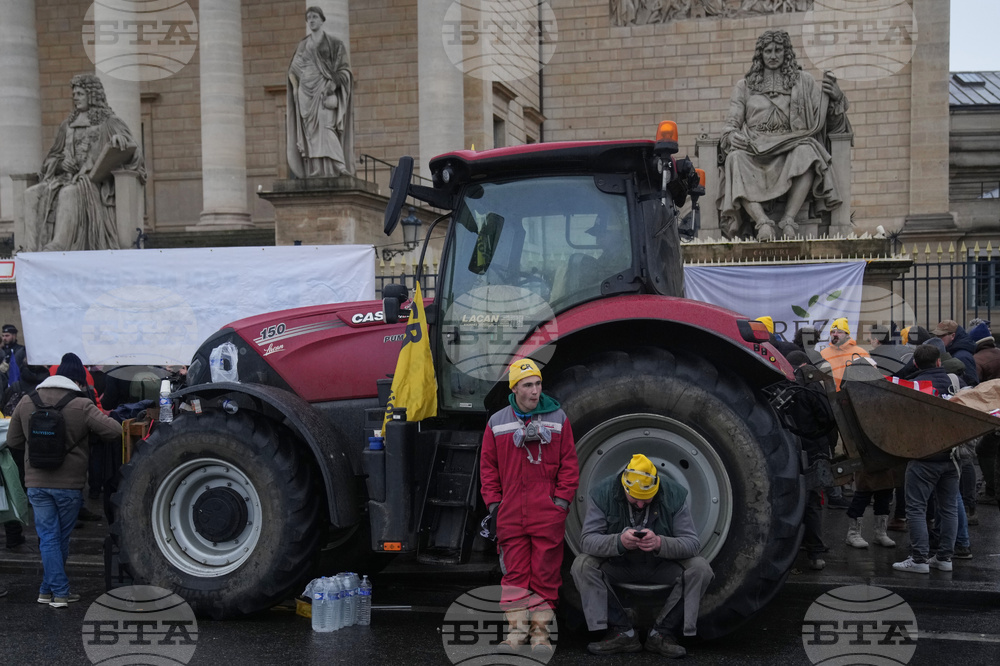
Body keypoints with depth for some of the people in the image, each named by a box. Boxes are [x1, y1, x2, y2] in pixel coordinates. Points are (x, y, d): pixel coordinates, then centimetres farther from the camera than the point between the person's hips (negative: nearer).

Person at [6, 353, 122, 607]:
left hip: (37, 483, 2)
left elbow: (13, 441, 11)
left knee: (48, 537, 7)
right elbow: (114, 431, -17)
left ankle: (57, 591, 2)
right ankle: (50, 589, 20)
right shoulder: (81, 405, -12)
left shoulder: (26, 402, 2)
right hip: (69, 483, -2)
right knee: (62, 537, 13)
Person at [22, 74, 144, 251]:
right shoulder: (67, 125, 24)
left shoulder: (109, 122, 9)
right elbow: (52, 158, 24)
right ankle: (32, 247, -35)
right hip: (67, 177, 5)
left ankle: (59, 246, -44)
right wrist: (62, 163, -1)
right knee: (31, 194, -22)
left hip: (95, 178, -5)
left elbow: (132, 152, -4)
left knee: (68, 193, -38)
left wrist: (119, 138, -28)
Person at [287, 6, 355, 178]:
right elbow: (293, 70, 20)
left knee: (325, 127, -20)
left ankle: (333, 170, -24)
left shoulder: (334, 43, 5)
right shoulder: (302, 46, 18)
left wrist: (333, 84, -17)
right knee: (310, 132, -2)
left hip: (325, 92, -4)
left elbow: (344, 69, -1)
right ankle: (314, 173, -5)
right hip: (306, 93, 4)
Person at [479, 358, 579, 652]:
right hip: (510, 514, 1)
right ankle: (516, 629, 13)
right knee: (515, 573, 5)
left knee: (545, 573, 2)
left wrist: (561, 501, -2)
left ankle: (541, 631, 11)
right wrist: (493, 503, 4)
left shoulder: (558, 418, 4)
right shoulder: (497, 423, 7)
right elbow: (488, 466, 10)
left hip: (549, 514, -1)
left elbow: (569, 463, 5)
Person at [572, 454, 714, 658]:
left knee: (700, 568, -26)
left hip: (663, 564, 0)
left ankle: (662, 634, -14)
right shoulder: (602, 493, -17)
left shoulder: (675, 494, -17)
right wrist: (619, 541, -43)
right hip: (617, 565, 0)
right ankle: (622, 633, -18)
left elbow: (692, 543, -20)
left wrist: (660, 543, -41)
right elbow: (587, 540, -22)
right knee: (583, 565, -27)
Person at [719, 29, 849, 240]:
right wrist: (732, 136, -10)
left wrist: (836, 96, -6)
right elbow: (731, 123, 14)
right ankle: (762, 222, -48)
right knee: (736, 158, -36)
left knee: (806, 152, -37)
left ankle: (788, 221, -40)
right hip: (754, 150, 0)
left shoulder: (802, 81, 21)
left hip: (790, 148, 0)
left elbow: (827, 115, 16)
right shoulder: (744, 86, 22)